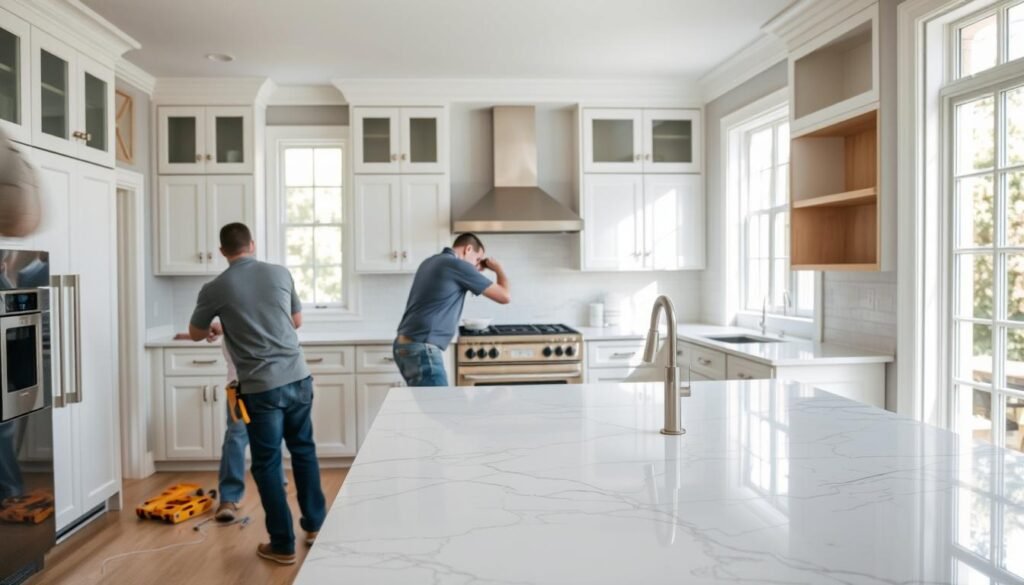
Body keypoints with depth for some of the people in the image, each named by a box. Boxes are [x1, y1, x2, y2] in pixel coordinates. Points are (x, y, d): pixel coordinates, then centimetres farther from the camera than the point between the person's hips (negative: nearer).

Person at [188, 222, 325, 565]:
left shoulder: (215, 289, -3)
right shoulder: (280, 273, 4)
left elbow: (195, 334, 14)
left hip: (261, 388, -3)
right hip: (298, 377, 3)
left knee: (267, 465, 9)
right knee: (303, 450, 21)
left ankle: (283, 545, 16)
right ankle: (315, 524, 31)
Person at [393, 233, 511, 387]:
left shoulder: (431, 262, 17)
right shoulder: (458, 265, -9)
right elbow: (505, 297, -5)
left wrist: (476, 271, 28)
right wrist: (499, 269, 13)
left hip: (405, 346, 10)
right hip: (422, 350, -10)